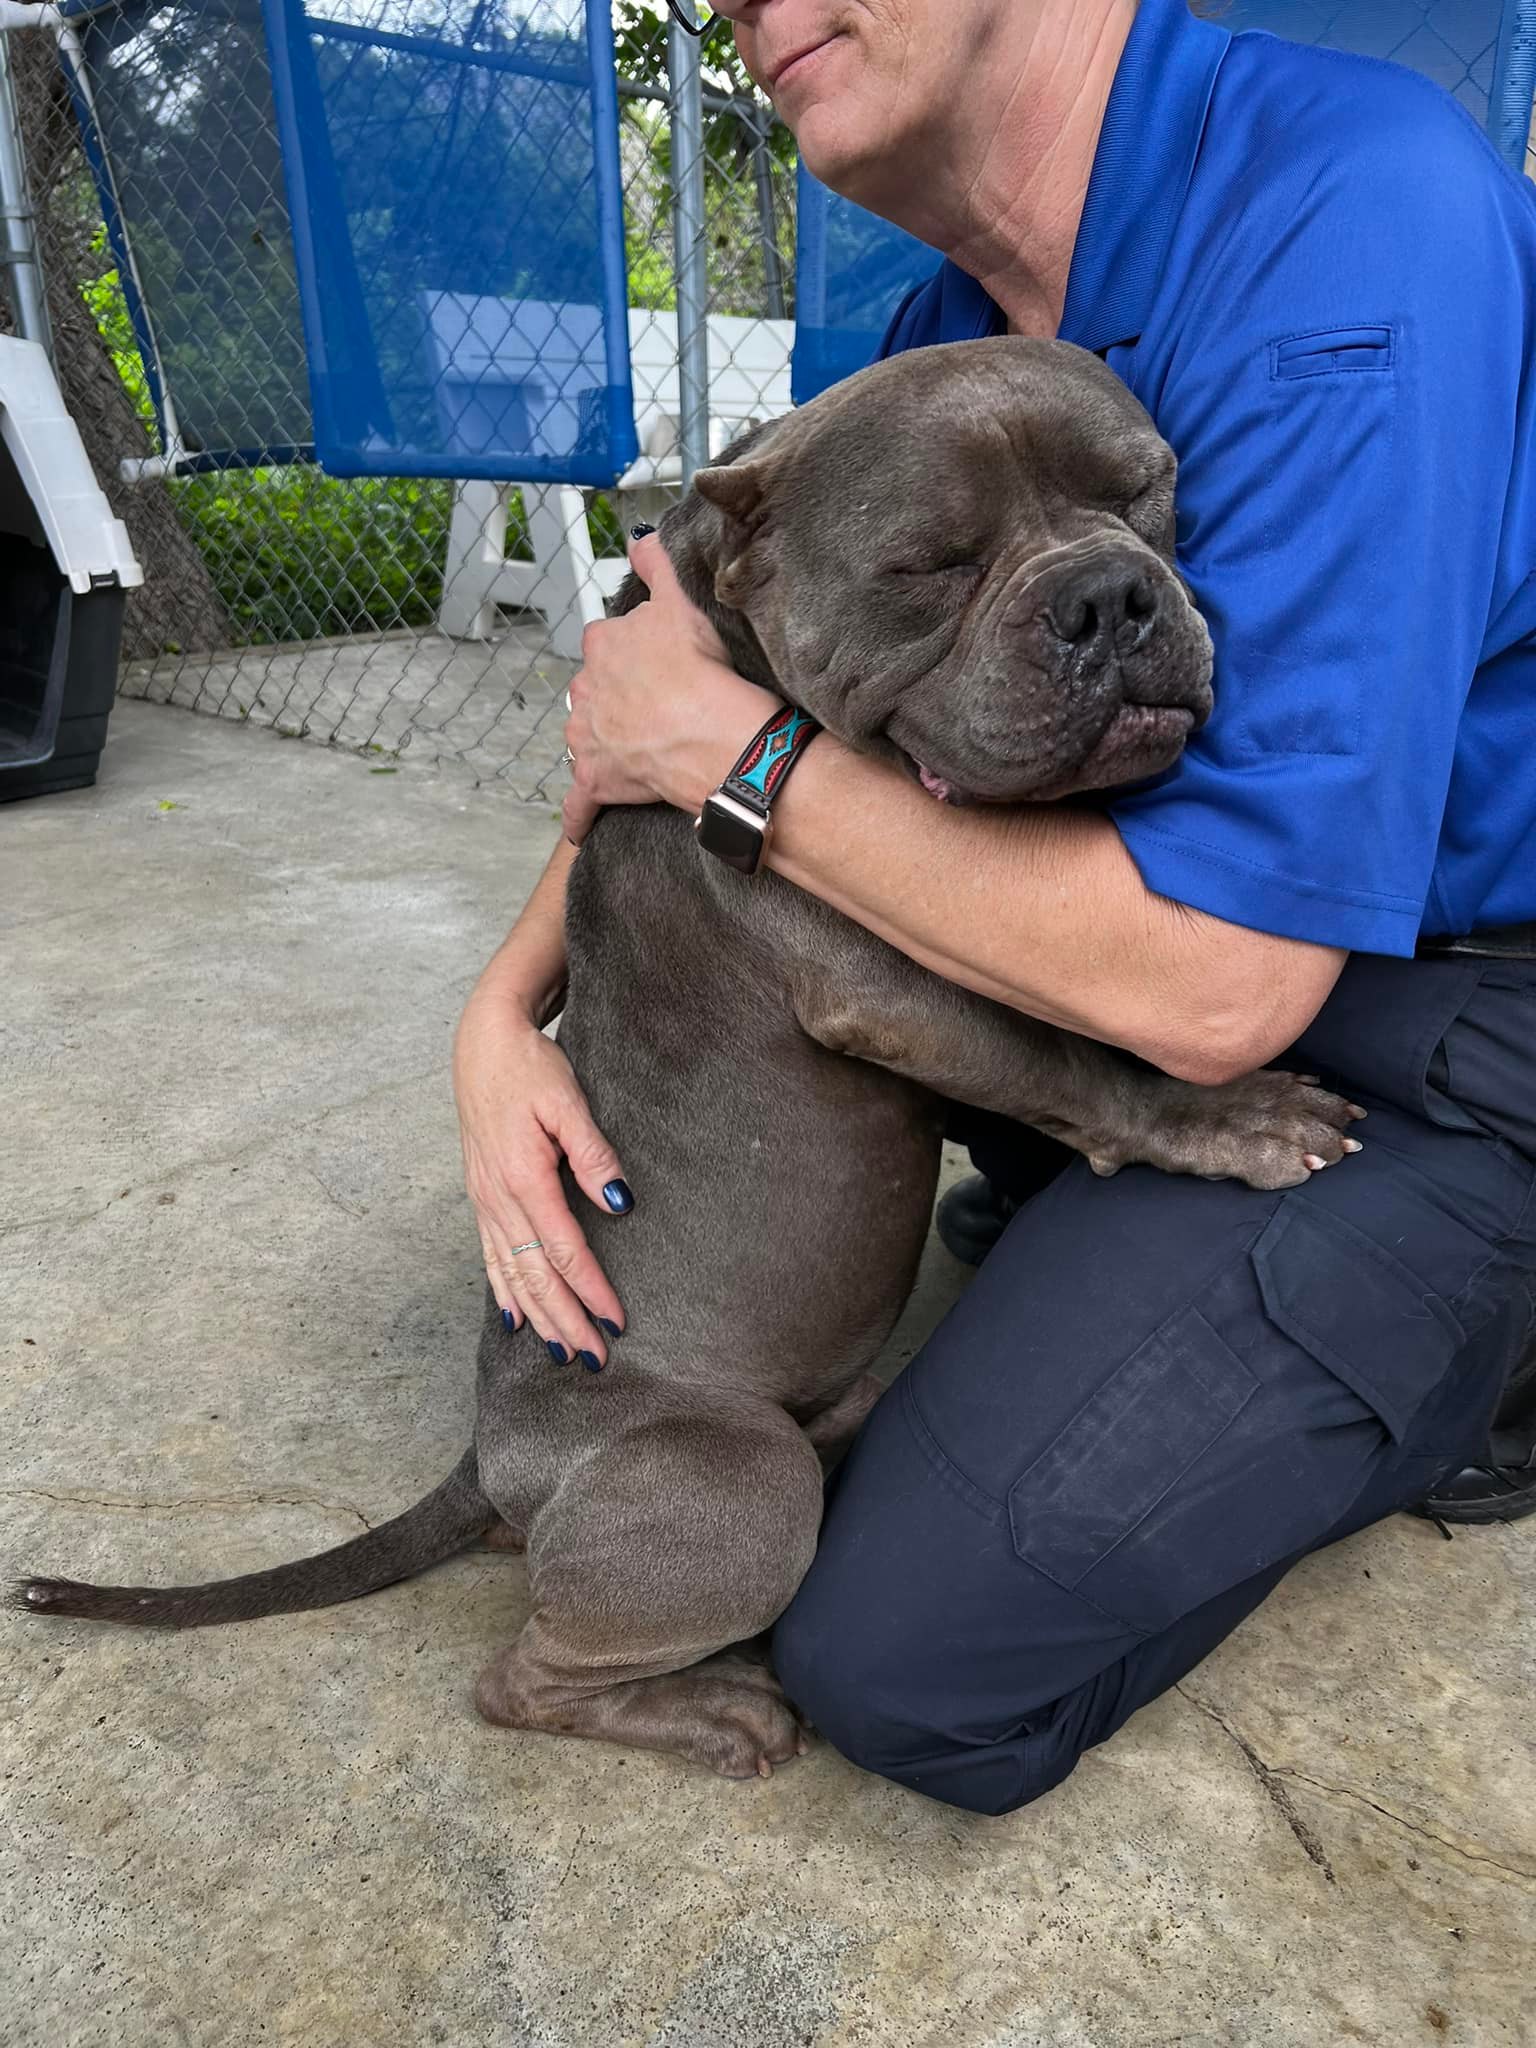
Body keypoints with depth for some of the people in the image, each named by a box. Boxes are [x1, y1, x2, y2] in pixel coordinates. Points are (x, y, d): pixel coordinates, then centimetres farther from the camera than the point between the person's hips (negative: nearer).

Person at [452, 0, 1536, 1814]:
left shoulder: (1354, 223, -24)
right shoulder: (946, 338, 2)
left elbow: (1214, 986, -31)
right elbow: (659, 728, 8)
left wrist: (729, 746, -22)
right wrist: (505, 1007, -7)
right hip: (1203, 917, 8)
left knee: (906, 1662, -14)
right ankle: (1078, 1195, 13)